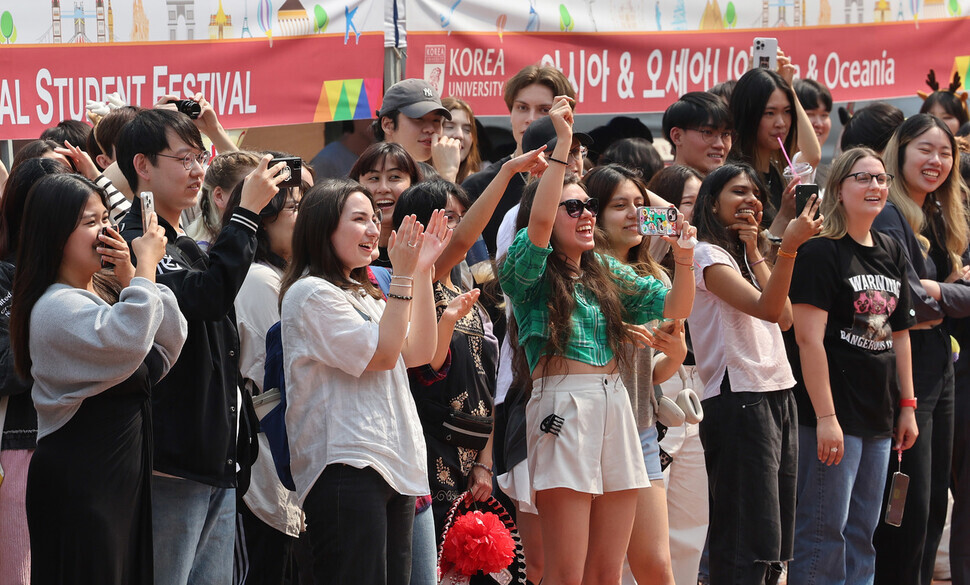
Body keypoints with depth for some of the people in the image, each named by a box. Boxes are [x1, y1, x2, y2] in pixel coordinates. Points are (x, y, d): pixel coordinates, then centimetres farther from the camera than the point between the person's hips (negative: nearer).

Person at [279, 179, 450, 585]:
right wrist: (403, 275, -11)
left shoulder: (361, 294, 22)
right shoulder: (311, 293, -7)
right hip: (345, 467, -9)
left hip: (394, 467, 9)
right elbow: (383, 353, -11)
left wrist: (423, 272, 13)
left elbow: (419, 352, 16)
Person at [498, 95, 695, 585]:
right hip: (563, 407, -6)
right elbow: (539, 220, -19)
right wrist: (563, 143, -17)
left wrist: (683, 258, -3)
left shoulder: (608, 274, 19)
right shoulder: (531, 273, 1)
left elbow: (675, 308, 15)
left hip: (615, 406, 6)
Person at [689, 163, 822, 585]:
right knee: (747, 545, -13)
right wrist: (788, 247, -33)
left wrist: (754, 252, 4)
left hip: (778, 398, 9)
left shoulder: (742, 259, 20)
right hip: (739, 402, -9)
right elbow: (766, 308, -21)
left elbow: (785, 318, 6)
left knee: (773, 545, 7)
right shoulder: (707, 256, -6)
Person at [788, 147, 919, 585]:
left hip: (879, 417, 8)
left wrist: (907, 406, 14)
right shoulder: (821, 252, -9)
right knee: (825, 531, -6)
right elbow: (809, 339, -15)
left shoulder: (891, 253, 13)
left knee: (863, 533, 11)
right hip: (834, 413, -8)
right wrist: (825, 416, -19)